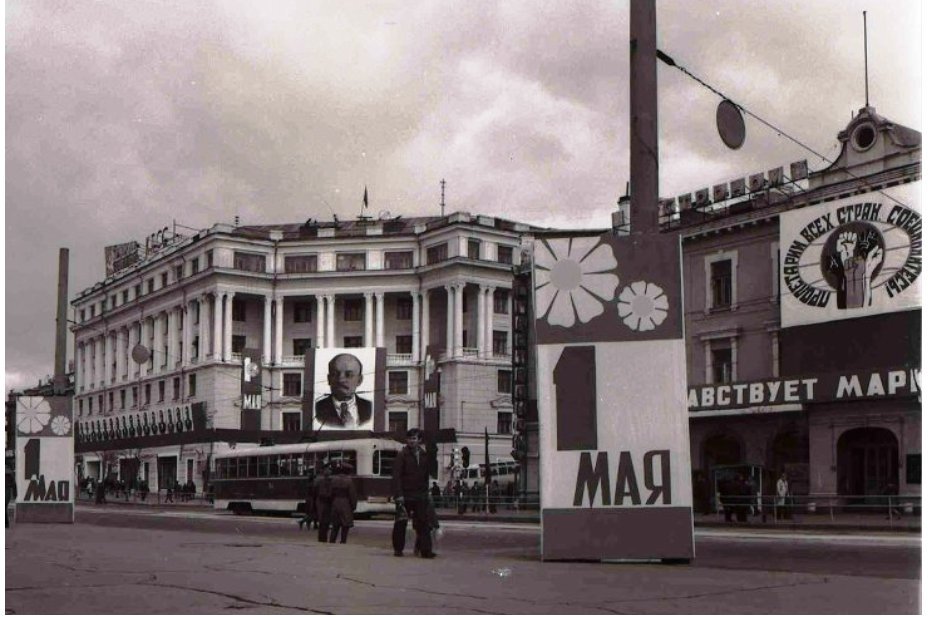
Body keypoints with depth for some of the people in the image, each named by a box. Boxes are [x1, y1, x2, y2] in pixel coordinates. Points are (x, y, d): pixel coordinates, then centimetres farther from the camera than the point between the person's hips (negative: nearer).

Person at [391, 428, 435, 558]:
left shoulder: (424, 455, 9)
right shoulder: (402, 455, -5)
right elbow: (396, 476, -10)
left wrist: (426, 491, 13)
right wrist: (398, 495, -17)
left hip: (420, 495, 4)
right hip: (405, 494, -3)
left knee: (423, 523, -3)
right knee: (401, 523, 5)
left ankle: (425, 550, -3)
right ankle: (398, 549, 17)